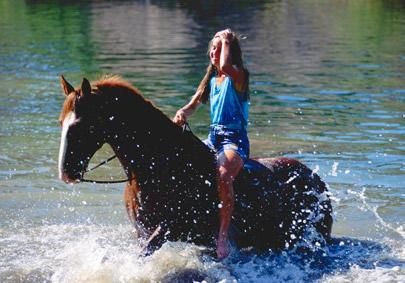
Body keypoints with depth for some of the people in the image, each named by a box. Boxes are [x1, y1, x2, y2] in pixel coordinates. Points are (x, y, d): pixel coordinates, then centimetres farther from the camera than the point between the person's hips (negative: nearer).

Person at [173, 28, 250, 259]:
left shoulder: (238, 76, -3)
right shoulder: (211, 79, 18)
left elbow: (224, 67, -27)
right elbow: (193, 105, 14)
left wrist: (227, 41, -10)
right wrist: (182, 114, -9)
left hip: (235, 140, -8)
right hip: (213, 138, 8)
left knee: (223, 175, -36)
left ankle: (223, 236, -37)